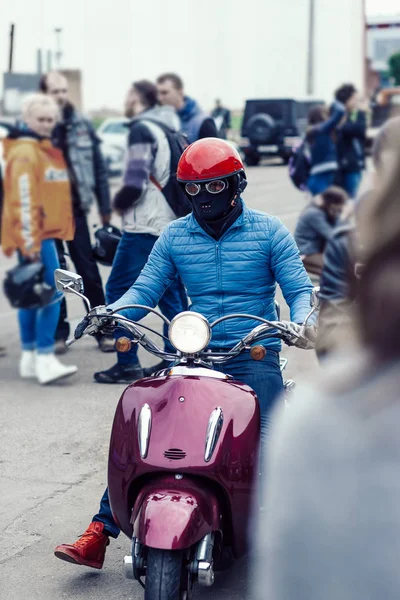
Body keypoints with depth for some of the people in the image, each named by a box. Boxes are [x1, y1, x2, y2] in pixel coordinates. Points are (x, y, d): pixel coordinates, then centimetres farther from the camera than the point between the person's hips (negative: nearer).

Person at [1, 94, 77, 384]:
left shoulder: (48, 149, 17)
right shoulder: (24, 152, -13)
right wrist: (30, 242, -23)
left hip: (48, 233, 9)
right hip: (35, 237, -9)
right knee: (51, 294, -14)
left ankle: (30, 358, 18)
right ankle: (44, 360, -14)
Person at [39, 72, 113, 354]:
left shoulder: (83, 125, 3)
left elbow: (99, 168, 7)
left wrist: (105, 208, 6)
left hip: (75, 208, 1)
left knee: (89, 271, 5)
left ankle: (104, 331, 12)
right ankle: (59, 332, 17)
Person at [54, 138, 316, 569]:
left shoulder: (268, 231, 1)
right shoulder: (174, 236, 10)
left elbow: (300, 289, 0)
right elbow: (144, 290, 9)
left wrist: (299, 323, -22)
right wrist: (107, 313, -11)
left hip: (255, 357, -2)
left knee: (266, 443, -26)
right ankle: (99, 533, -9)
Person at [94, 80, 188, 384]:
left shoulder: (142, 130, -11)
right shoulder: (170, 127, 14)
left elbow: (136, 181, -19)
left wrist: (119, 202, -1)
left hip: (145, 226, -9)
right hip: (171, 224, 9)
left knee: (119, 290, -3)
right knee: (171, 292, 12)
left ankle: (127, 364, -5)